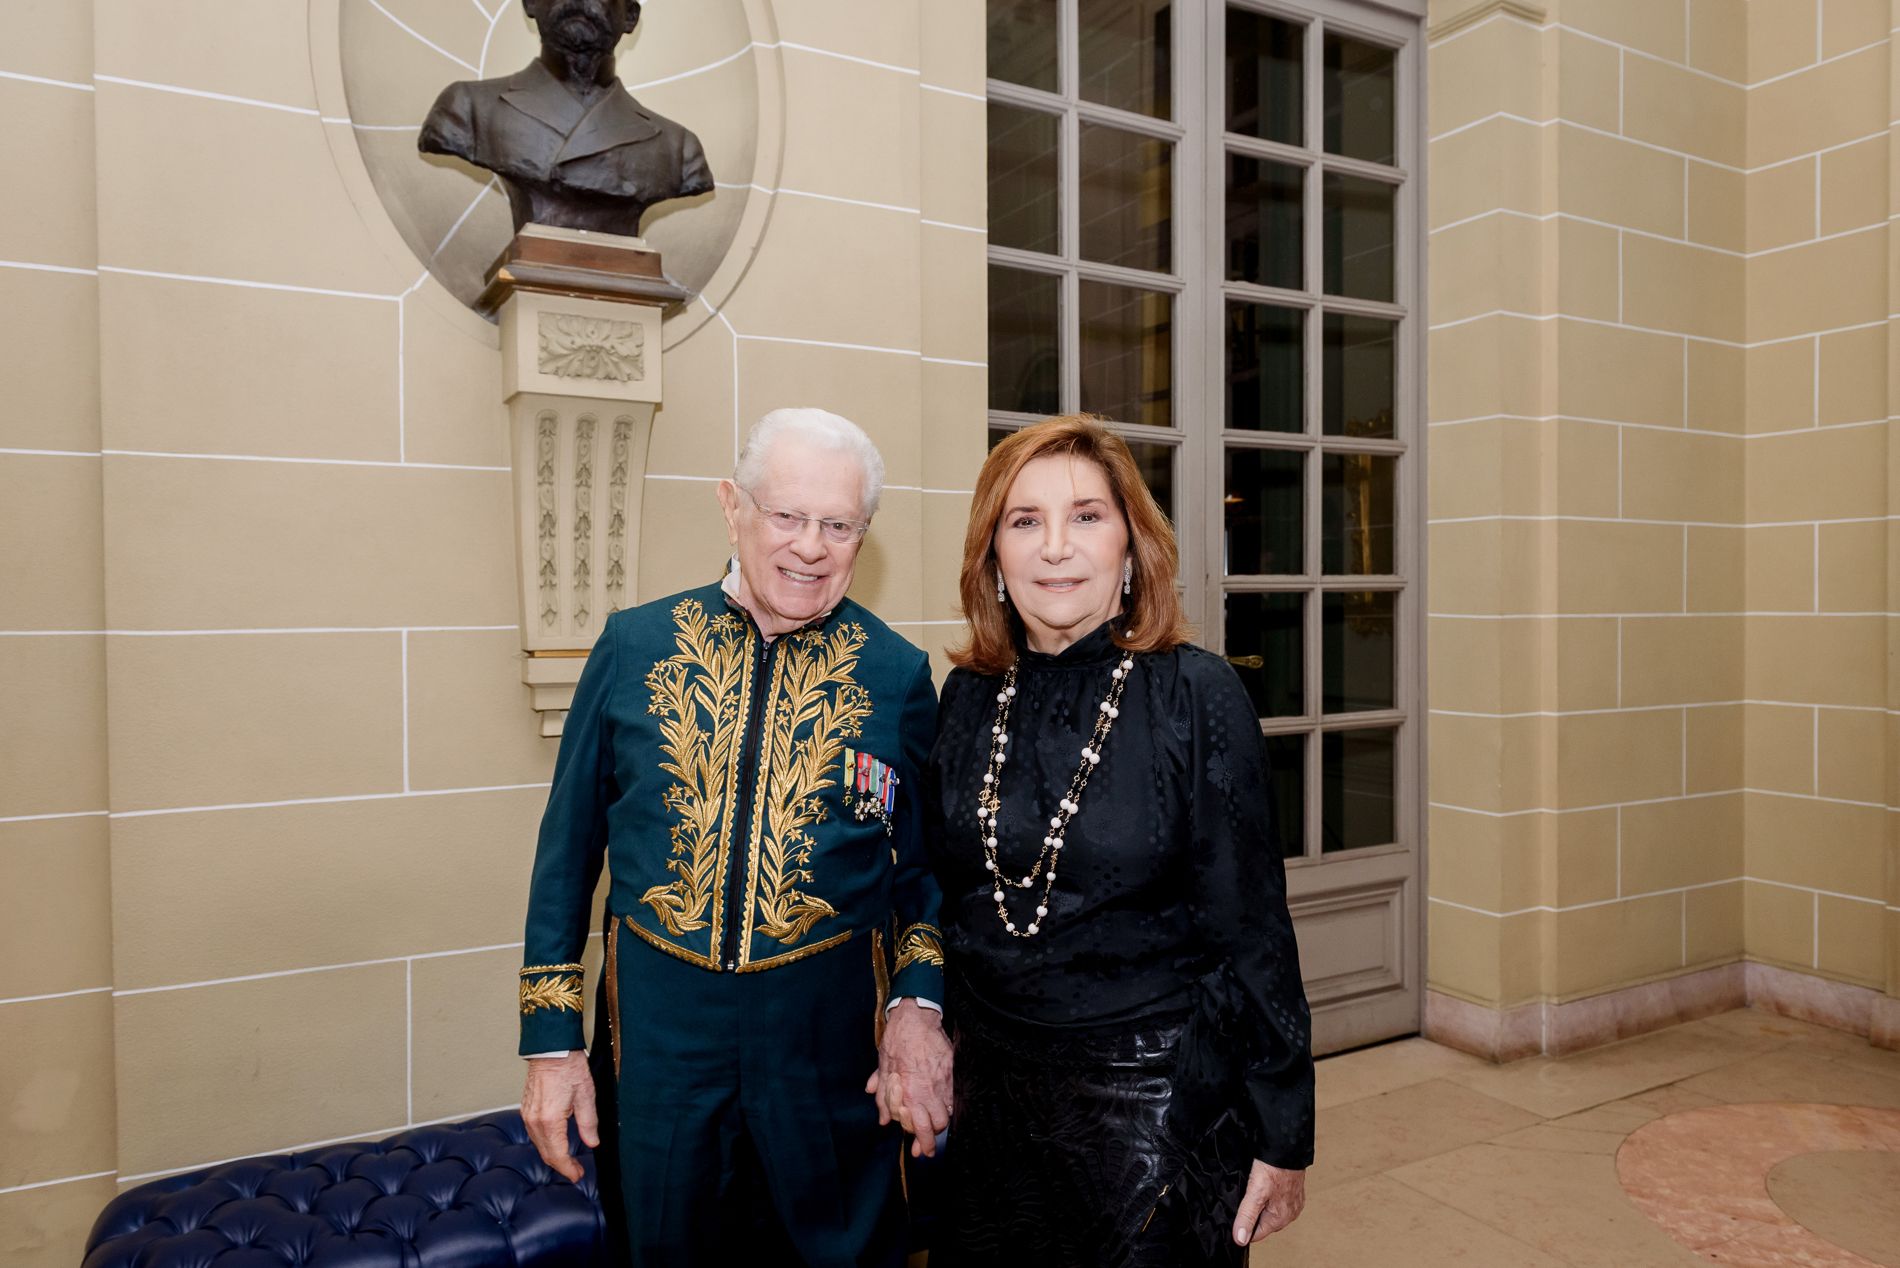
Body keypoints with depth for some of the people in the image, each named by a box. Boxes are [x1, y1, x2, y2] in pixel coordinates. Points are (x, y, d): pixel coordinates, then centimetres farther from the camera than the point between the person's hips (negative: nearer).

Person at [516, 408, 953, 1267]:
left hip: (833, 1032, 0)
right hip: (658, 1026, 1)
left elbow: (924, 862, 3)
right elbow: (569, 846, 2)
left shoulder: (899, 674, -5)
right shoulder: (633, 646, -3)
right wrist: (551, 1037, 2)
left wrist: (918, 1002, -12)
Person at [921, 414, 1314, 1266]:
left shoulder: (1196, 695, -14)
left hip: (1154, 1093, -4)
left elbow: (1252, 928, -11)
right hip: (990, 1088, 4)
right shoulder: (969, 698, -2)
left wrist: (1282, 1138, -8)